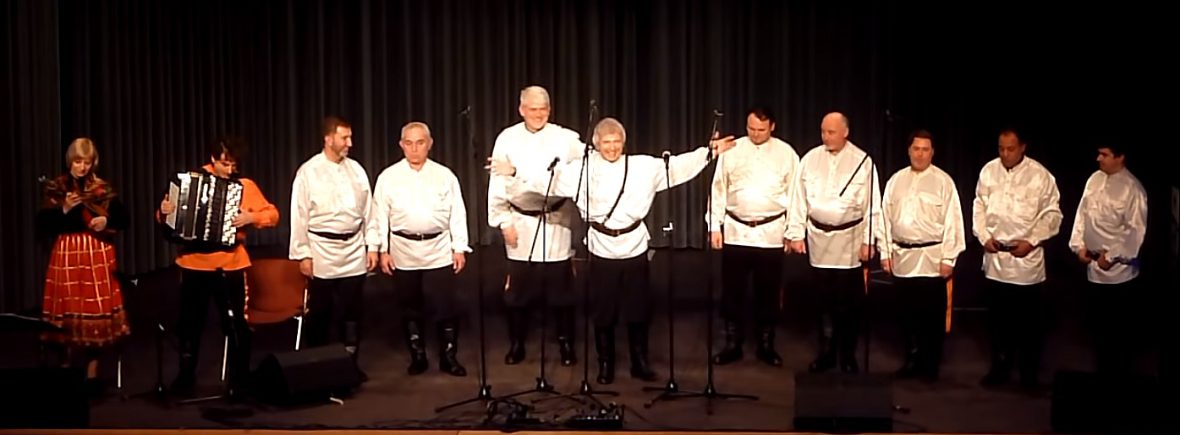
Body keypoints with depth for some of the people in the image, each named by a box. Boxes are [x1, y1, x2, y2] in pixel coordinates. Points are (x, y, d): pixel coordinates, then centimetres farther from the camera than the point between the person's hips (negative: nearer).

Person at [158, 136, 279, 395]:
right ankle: (185, 377, 28)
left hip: (230, 266, -1)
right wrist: (164, 213, -13)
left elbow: (272, 215, -1)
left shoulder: (245, 186, 0)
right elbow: (173, 220, 8)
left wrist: (251, 217, -18)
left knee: (236, 326, -1)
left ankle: (239, 380, 12)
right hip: (193, 263, 2)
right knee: (190, 324, 13)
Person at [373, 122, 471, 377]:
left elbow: (457, 214, 4)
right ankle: (417, 357, 21)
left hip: (439, 252, 0)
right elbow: (381, 216, 3)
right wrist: (383, 250, -1)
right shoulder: (388, 177, 2)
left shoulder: (445, 175, 3)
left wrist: (460, 248, 0)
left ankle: (448, 357, 11)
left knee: (445, 307, -1)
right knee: (410, 308, 9)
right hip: (404, 252, 1)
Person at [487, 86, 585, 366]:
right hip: (521, 222, 1)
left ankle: (566, 344, 21)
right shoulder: (507, 139, -2)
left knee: (560, 287, 7)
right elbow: (498, 184, 0)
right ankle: (516, 344, 23)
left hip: (556, 222, 0)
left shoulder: (565, 139, -3)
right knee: (519, 288, 9)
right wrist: (503, 221, -3)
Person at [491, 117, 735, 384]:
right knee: (603, 311, 8)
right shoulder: (583, 168, -3)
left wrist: (709, 151, -2)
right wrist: (514, 172, -14)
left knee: (638, 309, 9)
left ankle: (640, 363, 25)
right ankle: (605, 365, 23)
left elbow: (677, 166, 3)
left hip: (635, 248, 1)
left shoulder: (644, 166, 1)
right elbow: (549, 178, -6)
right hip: (602, 250, -1)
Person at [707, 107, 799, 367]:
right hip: (736, 231, 1)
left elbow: (794, 194, 3)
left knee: (768, 292, 8)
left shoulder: (786, 153, 1)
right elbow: (718, 190, 4)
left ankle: (766, 346, 20)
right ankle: (732, 345, 18)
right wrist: (714, 226, 0)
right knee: (732, 291, 6)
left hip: (771, 233, 0)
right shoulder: (732, 151, 2)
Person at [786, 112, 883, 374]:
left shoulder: (862, 161, -4)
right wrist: (796, 234, 2)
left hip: (849, 239, -2)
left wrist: (868, 241, -6)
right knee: (824, 298, 9)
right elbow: (799, 199, 5)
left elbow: (872, 205, -3)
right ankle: (826, 352, 21)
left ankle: (847, 355, 18)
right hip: (818, 237, 2)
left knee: (849, 301, 4)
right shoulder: (810, 159, 2)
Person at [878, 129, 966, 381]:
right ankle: (912, 360, 23)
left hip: (931, 257, -3)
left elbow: (952, 221, -6)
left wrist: (948, 258, -10)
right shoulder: (896, 181, 7)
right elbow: (886, 218, 9)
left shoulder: (943, 181, -4)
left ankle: (931, 365, 14)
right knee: (907, 312, 11)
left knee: (932, 315, 3)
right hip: (902, 256, 4)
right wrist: (885, 253, 5)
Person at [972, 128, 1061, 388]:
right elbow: (979, 205, 9)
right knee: (998, 317, 12)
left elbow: (1052, 214, -4)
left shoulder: (1040, 175, -8)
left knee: (1028, 319, 6)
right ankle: (1000, 367, 25)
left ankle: (1029, 372, 20)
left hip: (1026, 258, -3)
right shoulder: (988, 171, 2)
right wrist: (984, 236, -3)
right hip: (994, 258, 3)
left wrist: (1032, 241, -13)